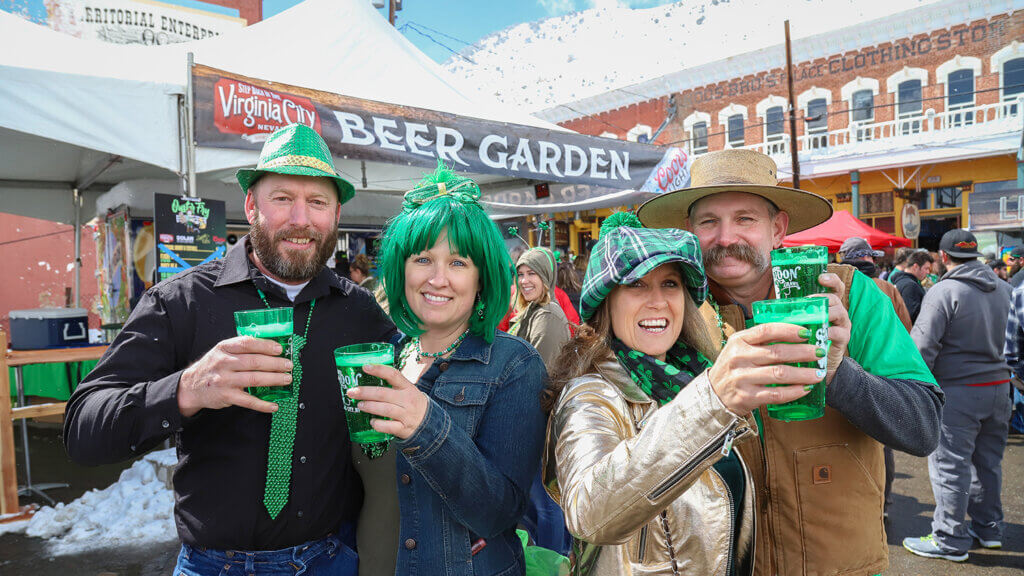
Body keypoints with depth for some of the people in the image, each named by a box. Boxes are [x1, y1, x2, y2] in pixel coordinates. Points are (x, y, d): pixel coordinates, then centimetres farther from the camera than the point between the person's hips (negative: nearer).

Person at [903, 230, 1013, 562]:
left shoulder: (944, 291, -15)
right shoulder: (1002, 289, 8)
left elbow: (922, 347, -17)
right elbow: (1005, 338, 21)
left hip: (958, 390, -8)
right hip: (999, 385, 8)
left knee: (950, 465, 0)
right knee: (988, 461, 19)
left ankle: (950, 541, 8)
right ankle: (988, 528, 31)